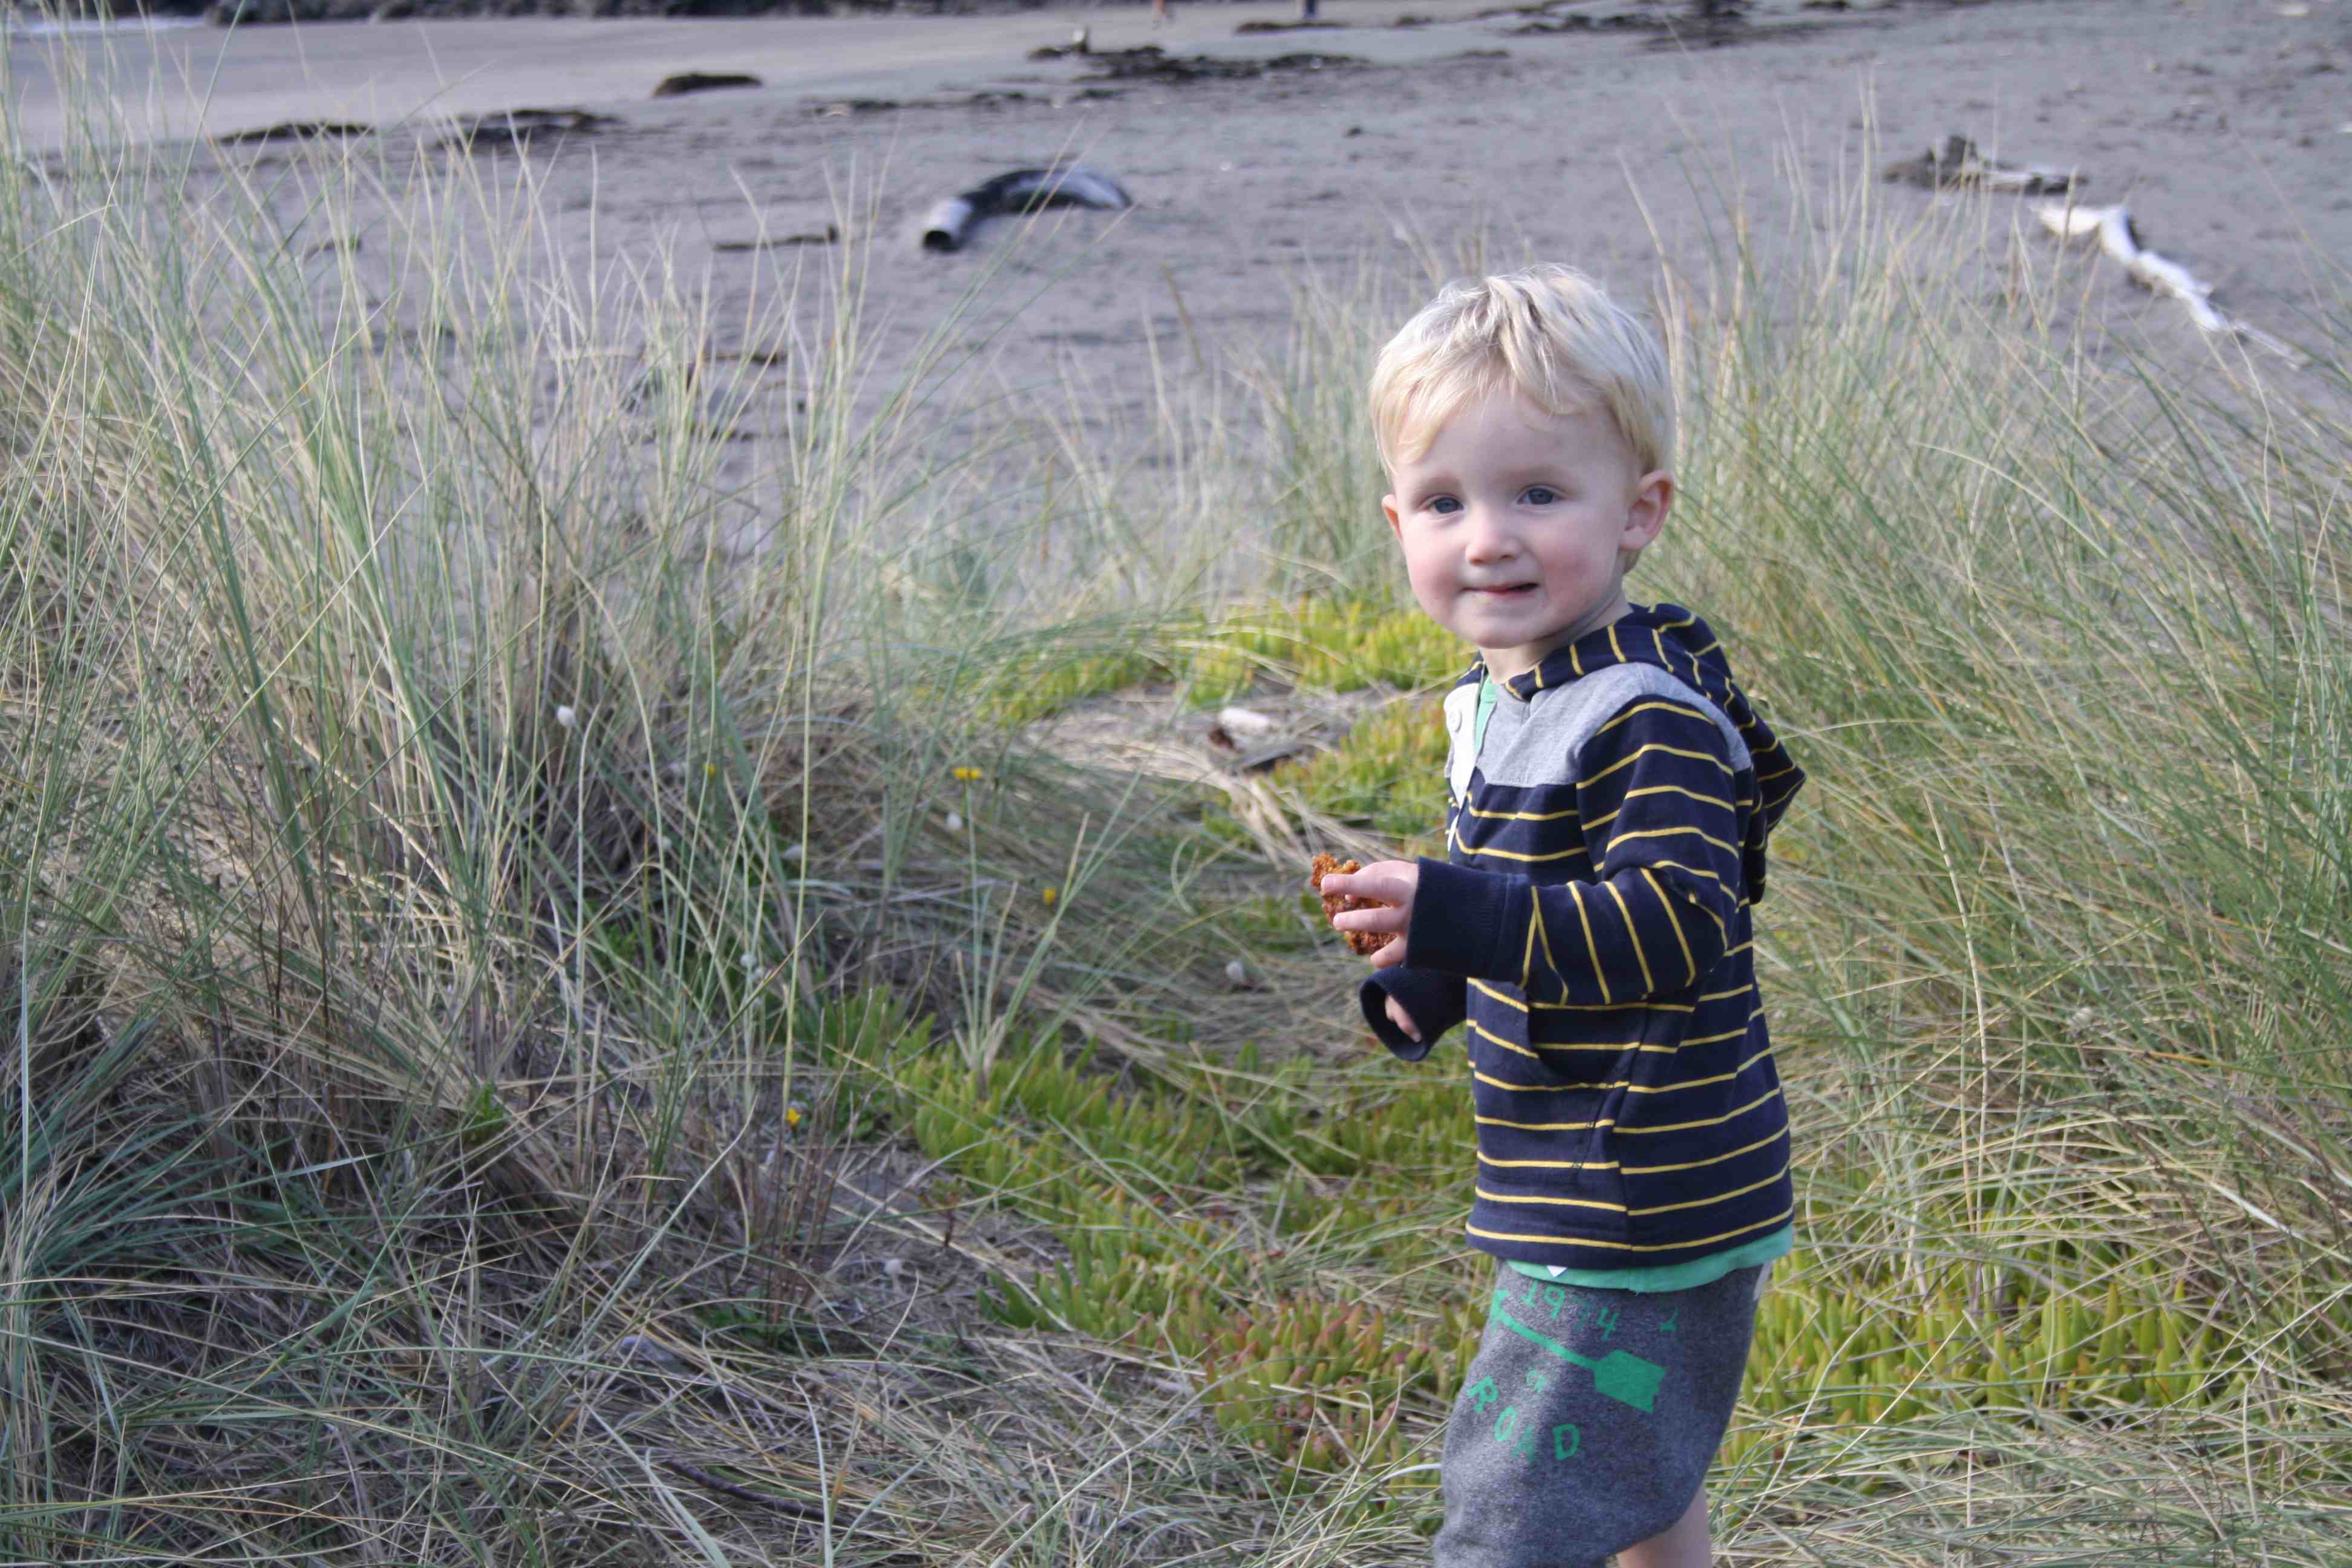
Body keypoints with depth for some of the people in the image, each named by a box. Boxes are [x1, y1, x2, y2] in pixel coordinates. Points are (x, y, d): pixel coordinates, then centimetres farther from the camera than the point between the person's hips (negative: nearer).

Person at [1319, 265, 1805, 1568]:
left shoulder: (1652, 720, -23)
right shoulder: (1494, 703, 8)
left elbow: (1677, 925, -33)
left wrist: (1454, 915, -40)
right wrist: (1425, 980, 5)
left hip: (1642, 1220, -10)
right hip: (1595, 1206, 10)